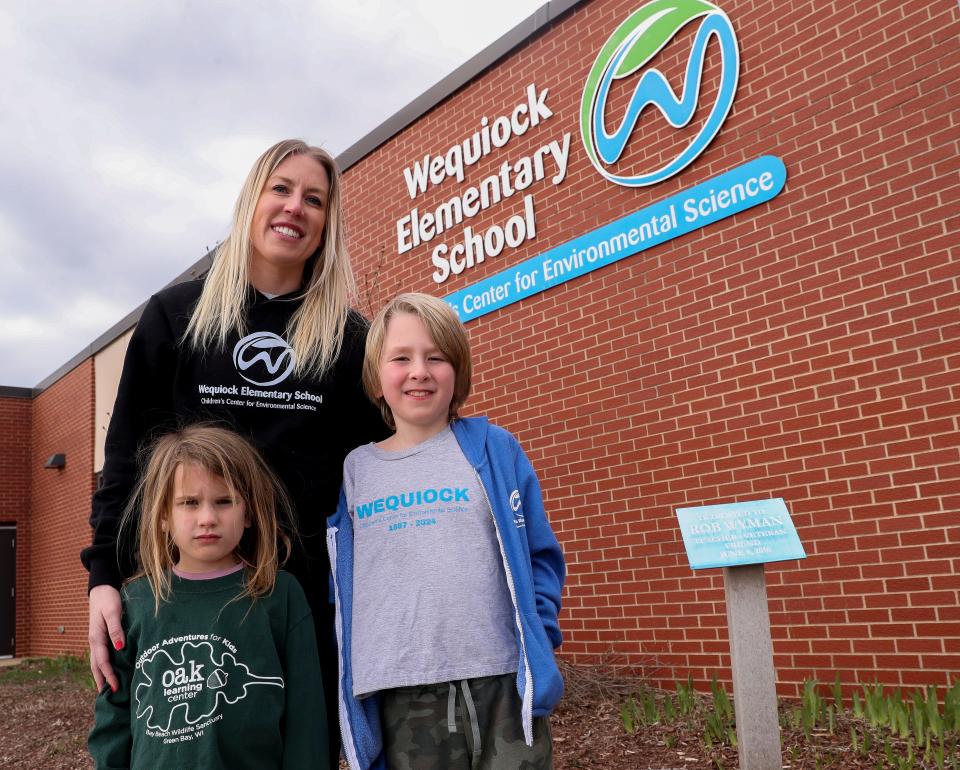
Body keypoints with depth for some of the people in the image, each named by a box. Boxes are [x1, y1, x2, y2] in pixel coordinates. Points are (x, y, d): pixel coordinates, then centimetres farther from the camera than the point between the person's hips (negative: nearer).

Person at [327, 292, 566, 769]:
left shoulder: (493, 449, 2)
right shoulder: (354, 470, 8)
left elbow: (541, 556, 5)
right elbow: (341, 581, 13)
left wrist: (537, 638, -5)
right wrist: (351, 669, 6)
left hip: (504, 681, -1)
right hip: (402, 695, 2)